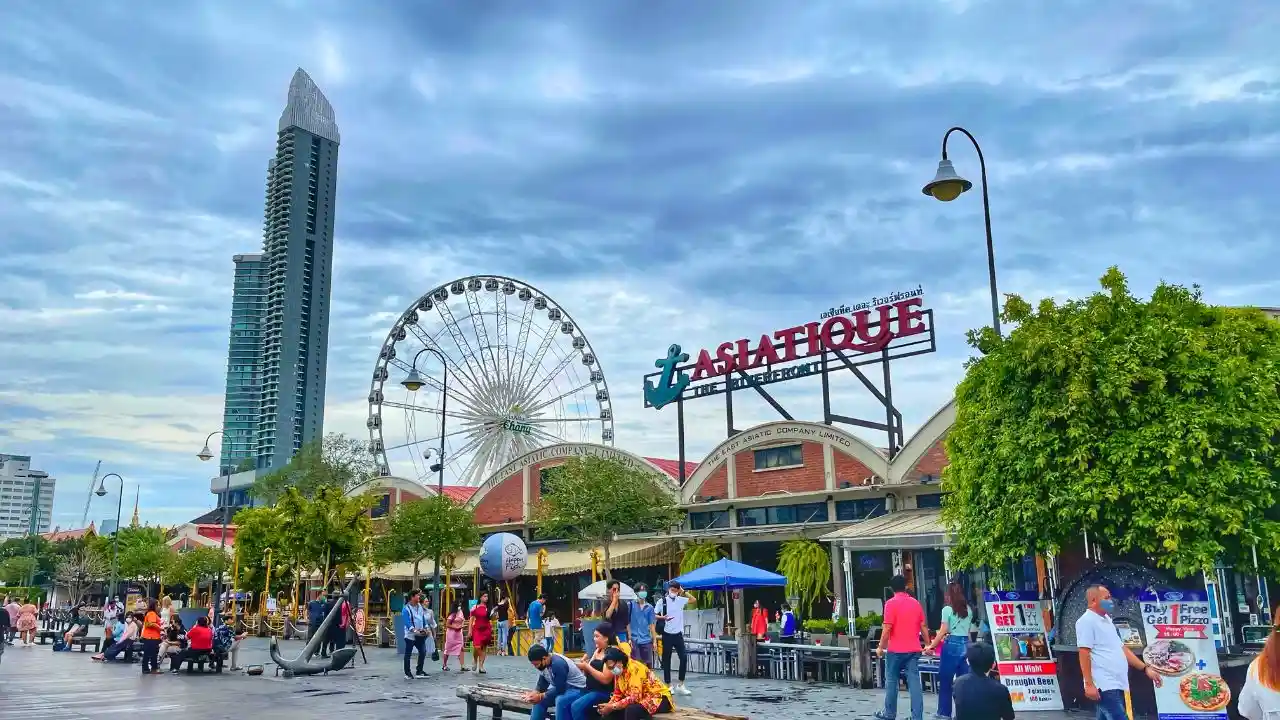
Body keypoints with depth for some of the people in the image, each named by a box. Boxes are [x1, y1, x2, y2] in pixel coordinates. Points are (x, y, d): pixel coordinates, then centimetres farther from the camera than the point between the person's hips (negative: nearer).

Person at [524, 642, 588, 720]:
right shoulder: (543, 664, -4)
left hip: (577, 689, -9)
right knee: (540, 701, 0)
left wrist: (540, 696, -22)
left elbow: (560, 690, -28)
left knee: (560, 700, -35)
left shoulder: (558, 663, -30)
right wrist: (534, 693, -12)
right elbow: (542, 684, 7)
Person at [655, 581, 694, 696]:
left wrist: (683, 592, 5)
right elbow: (654, 615, -3)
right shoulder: (662, 601, -5)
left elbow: (693, 599, 18)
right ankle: (668, 686, 14)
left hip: (678, 634, 3)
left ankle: (681, 685, 6)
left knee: (684, 657, -4)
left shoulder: (680, 600, 6)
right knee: (666, 660, 4)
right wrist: (663, 617, -22)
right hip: (667, 634, -3)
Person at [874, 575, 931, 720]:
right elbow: (924, 626, 10)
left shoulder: (891, 603, -9)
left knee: (891, 681, 10)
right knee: (914, 682, 1)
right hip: (913, 650, 4)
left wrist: (881, 647, -4)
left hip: (896, 650, -4)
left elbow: (887, 628, -13)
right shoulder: (915, 602, 6)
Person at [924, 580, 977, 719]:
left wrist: (931, 646, -5)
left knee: (945, 680, 4)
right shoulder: (968, 610, 10)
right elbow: (968, 630, 14)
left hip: (952, 645, -6)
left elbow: (943, 632, -10)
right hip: (965, 645, 6)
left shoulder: (947, 609, -8)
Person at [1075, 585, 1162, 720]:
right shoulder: (1087, 621, -8)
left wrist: (1145, 668, 19)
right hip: (1105, 685, -9)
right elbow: (1084, 653, -15)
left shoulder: (1107, 621, 21)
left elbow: (1121, 649, 25)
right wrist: (1089, 684, -20)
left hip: (1116, 684, 9)